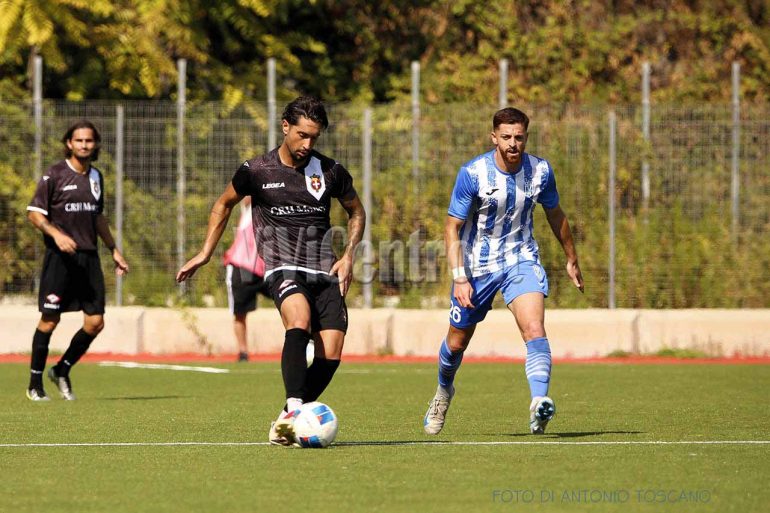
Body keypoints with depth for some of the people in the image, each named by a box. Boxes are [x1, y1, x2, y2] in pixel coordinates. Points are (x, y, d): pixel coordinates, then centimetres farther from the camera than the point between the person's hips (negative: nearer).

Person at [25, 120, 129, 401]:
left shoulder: (95, 177, 14)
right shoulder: (54, 175, -4)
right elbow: (34, 213, -6)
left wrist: (114, 250, 24)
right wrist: (56, 234, -22)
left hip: (89, 257, 6)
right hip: (59, 257, -6)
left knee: (95, 322, -1)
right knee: (49, 320, -5)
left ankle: (62, 370, 19)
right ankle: (35, 383, 6)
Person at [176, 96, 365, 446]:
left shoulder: (331, 171, 5)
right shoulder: (257, 171, 0)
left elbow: (356, 211, 22)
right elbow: (224, 205, 18)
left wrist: (348, 255, 8)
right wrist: (205, 254, 15)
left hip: (325, 273, 4)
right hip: (284, 268, -3)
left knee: (330, 356, -10)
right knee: (299, 320, -35)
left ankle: (285, 423, 8)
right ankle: (293, 411, -45)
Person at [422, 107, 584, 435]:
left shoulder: (540, 171, -8)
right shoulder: (472, 173, -18)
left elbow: (555, 215, 11)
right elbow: (452, 227, -13)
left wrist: (571, 260, 19)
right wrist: (459, 278, -21)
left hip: (521, 260, 1)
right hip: (477, 264, -1)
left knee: (534, 329, -24)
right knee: (457, 342, 13)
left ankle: (539, 403, -35)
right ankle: (443, 392, 43)